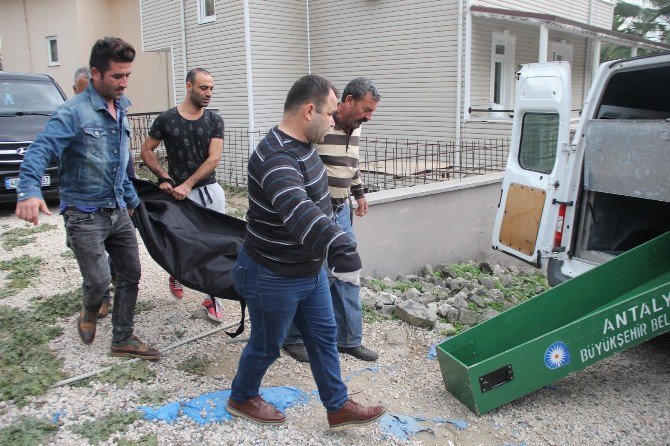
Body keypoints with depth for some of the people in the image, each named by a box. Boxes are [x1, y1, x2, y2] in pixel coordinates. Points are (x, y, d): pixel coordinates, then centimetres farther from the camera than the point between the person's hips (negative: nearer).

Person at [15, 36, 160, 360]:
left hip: (118, 212, 7)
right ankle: (89, 313, 32)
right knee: (99, 280, -4)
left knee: (130, 274, 10)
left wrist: (131, 200, 25)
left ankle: (123, 339, 24)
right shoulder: (73, 112, -16)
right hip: (85, 214, -7)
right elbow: (40, 150, -28)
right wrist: (29, 191, -45)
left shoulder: (120, 110, 9)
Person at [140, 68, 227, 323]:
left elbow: (214, 159, -7)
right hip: (179, 194, -1)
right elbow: (146, 151, 6)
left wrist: (187, 185, -15)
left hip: (210, 190, 1)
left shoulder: (214, 121, 1)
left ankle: (213, 297, 13)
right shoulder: (166, 119, -2)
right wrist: (164, 178, -7)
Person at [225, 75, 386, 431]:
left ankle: (338, 408, 32)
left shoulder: (300, 144, 3)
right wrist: (339, 246, -66)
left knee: (323, 337, 16)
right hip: (273, 278, -9)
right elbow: (297, 210, -52)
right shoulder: (276, 158, -31)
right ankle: (241, 398, 40)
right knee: (266, 346, 13)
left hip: (310, 270, 9)